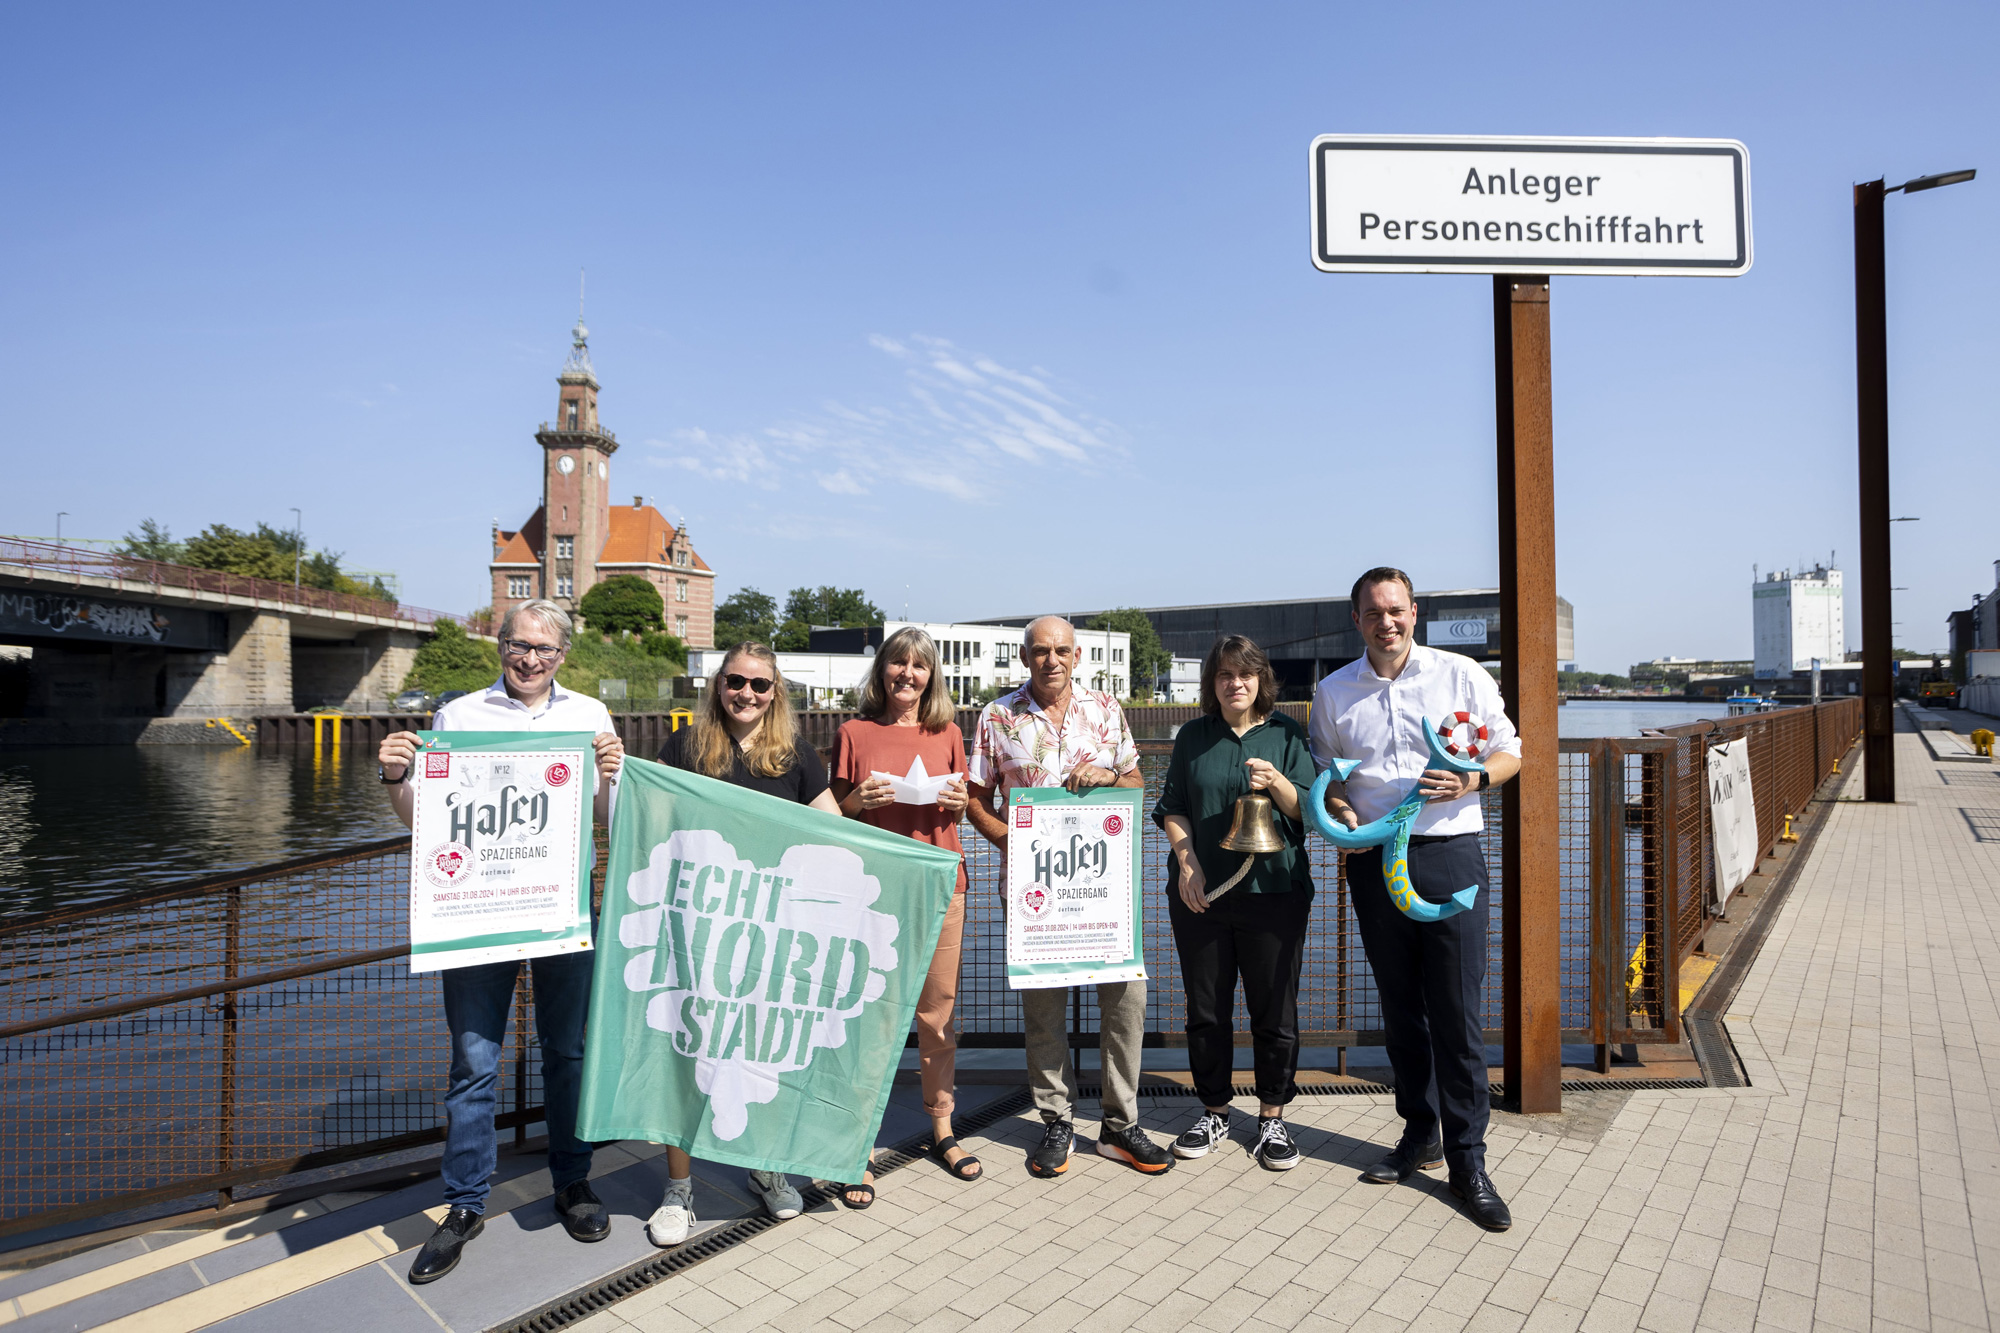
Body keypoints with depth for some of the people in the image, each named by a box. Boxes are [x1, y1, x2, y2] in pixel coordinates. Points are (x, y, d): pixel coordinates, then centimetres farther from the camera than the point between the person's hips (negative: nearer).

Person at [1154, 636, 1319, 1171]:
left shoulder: (1287, 735, 4)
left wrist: (1277, 783, -17)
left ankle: (1272, 1117, 23)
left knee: (1274, 1008, 5)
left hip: (1273, 890, -1)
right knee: (1206, 1008, 9)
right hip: (1200, 892, 2)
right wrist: (1187, 862, -6)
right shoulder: (1193, 737, 9)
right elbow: (1171, 806, 8)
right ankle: (1214, 1111, 27)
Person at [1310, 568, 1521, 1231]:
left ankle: (1468, 1160, 13)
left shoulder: (1462, 676, 1)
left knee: (1457, 1014, -1)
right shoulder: (1333, 692, 8)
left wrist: (1473, 779, -13)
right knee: (1400, 1008, 12)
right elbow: (1324, 774, 16)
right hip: (1373, 861, 3)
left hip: (1450, 854, -2)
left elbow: (1510, 753, 7)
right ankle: (1420, 1134, 28)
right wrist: (1338, 809, -5)